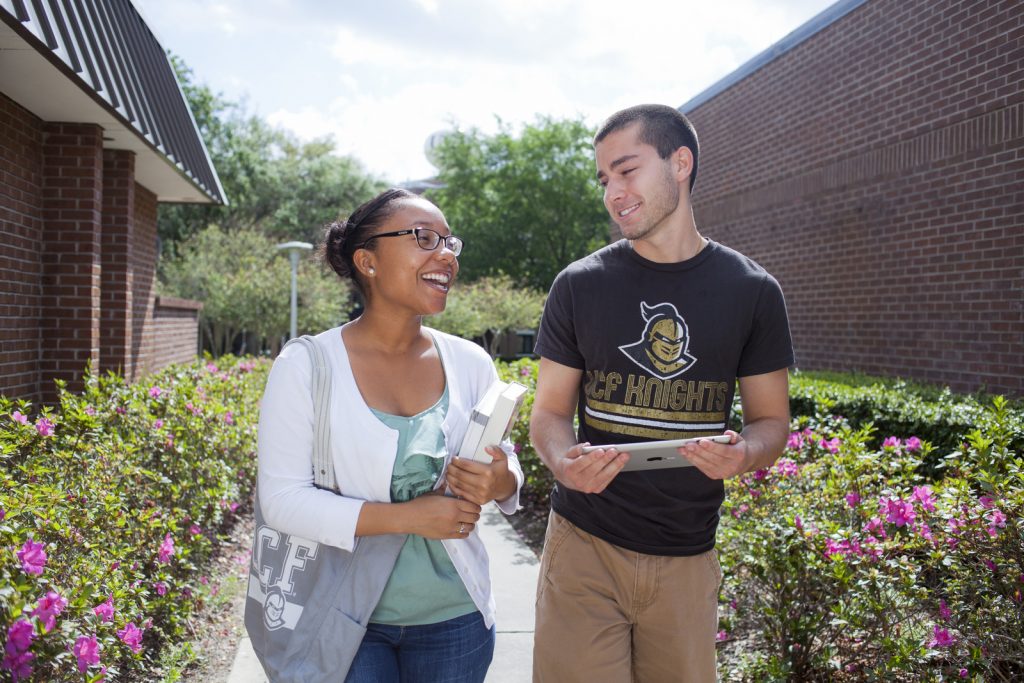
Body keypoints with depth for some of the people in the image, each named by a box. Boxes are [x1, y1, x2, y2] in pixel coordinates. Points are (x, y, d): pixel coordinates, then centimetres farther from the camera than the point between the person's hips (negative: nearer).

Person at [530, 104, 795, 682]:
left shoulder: (751, 291, 0)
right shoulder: (580, 285, 0)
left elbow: (773, 421, 7)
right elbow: (550, 414, 5)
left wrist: (744, 453, -16)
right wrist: (563, 461, -18)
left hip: (687, 558, 1)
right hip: (585, 547, 0)